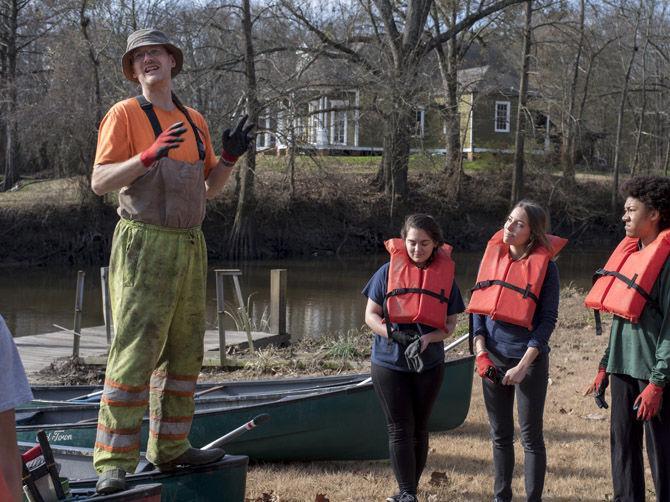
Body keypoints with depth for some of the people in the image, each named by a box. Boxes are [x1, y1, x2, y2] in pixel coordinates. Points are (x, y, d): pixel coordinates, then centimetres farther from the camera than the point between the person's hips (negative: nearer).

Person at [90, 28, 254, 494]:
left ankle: (170, 447, 22)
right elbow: (100, 181, -12)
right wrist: (150, 155, -24)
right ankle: (114, 463, -10)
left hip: (190, 247, 7)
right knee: (135, 352, -11)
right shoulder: (125, 115, -3)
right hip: (143, 245, -7)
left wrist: (228, 157, 3)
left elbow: (209, 188, 21)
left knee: (183, 351, 11)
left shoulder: (195, 121, 16)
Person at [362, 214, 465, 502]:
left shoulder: (445, 275, 1)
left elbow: (450, 324, 2)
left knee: (419, 428, 12)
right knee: (400, 429, -2)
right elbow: (371, 315, -2)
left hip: (429, 364, 2)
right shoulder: (389, 271, -3)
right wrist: (395, 334, -20)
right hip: (389, 363, -2)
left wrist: (428, 338, -19)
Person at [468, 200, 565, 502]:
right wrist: (480, 351, -5)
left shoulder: (545, 265, -9)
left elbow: (547, 319, -10)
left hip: (529, 358, -5)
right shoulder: (493, 256, 4)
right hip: (492, 358, 5)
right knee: (500, 435, 13)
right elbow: (478, 307, 7)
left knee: (530, 436, 3)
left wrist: (523, 366, -15)